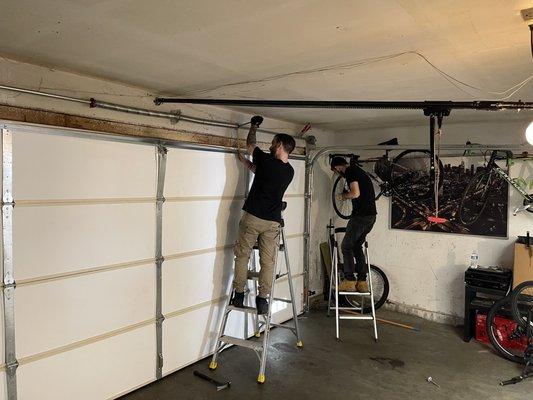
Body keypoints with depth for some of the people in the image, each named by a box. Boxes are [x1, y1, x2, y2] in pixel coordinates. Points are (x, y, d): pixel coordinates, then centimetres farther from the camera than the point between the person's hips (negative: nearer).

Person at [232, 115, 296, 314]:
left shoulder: (267, 160, -11)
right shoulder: (289, 171, 7)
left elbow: (250, 144, 8)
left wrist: (253, 127, 25)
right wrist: (244, 161, 31)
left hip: (252, 217, -4)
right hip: (273, 222, 4)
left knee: (242, 256, 10)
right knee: (268, 261, 9)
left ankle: (239, 295, 16)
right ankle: (262, 299, 13)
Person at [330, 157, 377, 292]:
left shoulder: (350, 171, -7)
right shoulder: (358, 171, 22)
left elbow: (355, 193, -18)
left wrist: (342, 196, -1)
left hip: (361, 215, -9)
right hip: (371, 215, 9)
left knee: (346, 246, 0)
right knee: (357, 246, 16)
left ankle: (349, 281, 0)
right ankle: (362, 281, 14)